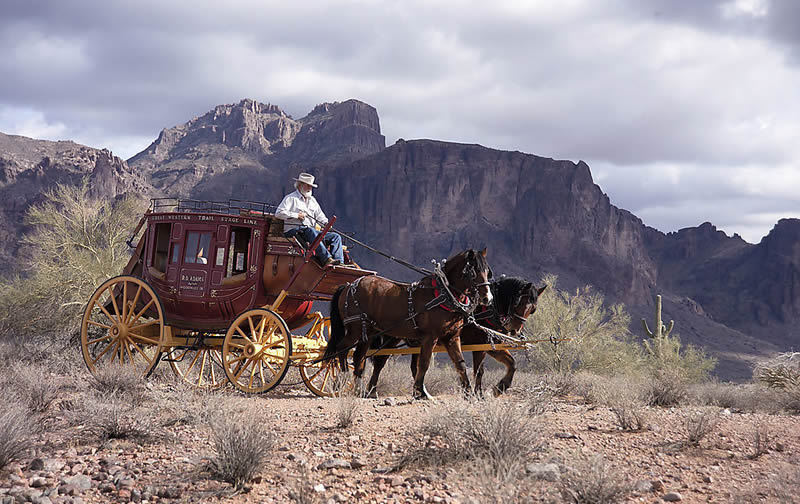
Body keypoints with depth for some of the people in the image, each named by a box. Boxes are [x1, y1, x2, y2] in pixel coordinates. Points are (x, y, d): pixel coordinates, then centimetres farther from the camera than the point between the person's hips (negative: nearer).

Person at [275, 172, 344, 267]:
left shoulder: (312, 200, 28)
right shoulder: (291, 198, 7)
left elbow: (320, 216, 26)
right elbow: (279, 213, -5)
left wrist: (326, 224, 3)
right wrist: (296, 215, -10)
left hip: (311, 231, 7)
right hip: (294, 231, -7)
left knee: (336, 236, -10)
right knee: (311, 231, -40)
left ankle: (339, 262, -31)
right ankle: (326, 260, -52)